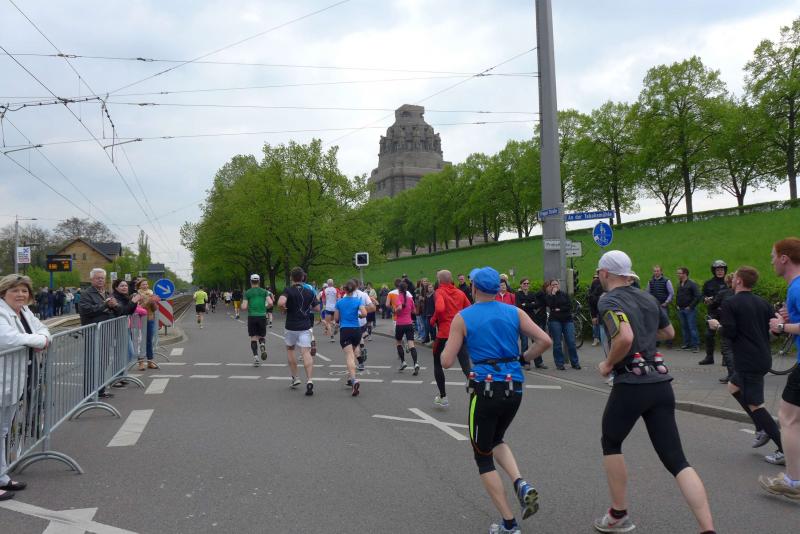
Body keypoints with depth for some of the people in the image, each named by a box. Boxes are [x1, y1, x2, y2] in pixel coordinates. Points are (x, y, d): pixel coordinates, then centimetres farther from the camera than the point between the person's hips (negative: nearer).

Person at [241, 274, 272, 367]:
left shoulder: (247, 292, 1)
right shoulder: (264, 291, 4)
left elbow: (244, 307, -6)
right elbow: (270, 303, -8)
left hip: (252, 317, -1)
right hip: (262, 316, 1)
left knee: (253, 338, 6)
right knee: (262, 336, 15)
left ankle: (255, 357, -5)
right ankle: (262, 345, -18)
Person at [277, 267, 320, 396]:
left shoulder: (288, 290, -8)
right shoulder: (310, 292, 3)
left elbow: (281, 303, -26)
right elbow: (317, 308, 9)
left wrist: (284, 308, -5)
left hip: (291, 327, -1)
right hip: (305, 327, 1)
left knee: (290, 349, 21)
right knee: (306, 352, -6)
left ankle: (295, 378, 22)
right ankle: (309, 380, -24)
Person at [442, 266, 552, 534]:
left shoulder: (463, 317, -4)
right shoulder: (514, 312, 4)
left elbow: (447, 361, -6)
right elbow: (545, 341, -3)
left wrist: (447, 347, 15)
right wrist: (523, 358, 12)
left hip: (485, 389, -4)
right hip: (514, 387, 4)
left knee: (484, 457, 12)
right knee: (496, 440, 29)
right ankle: (521, 484, 4)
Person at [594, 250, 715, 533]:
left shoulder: (608, 300, -8)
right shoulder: (648, 298, 14)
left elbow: (625, 337, -26)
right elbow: (669, 332, 29)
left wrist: (608, 364, -11)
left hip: (630, 384, -6)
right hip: (661, 383, 6)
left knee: (610, 443, 18)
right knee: (676, 459, 5)